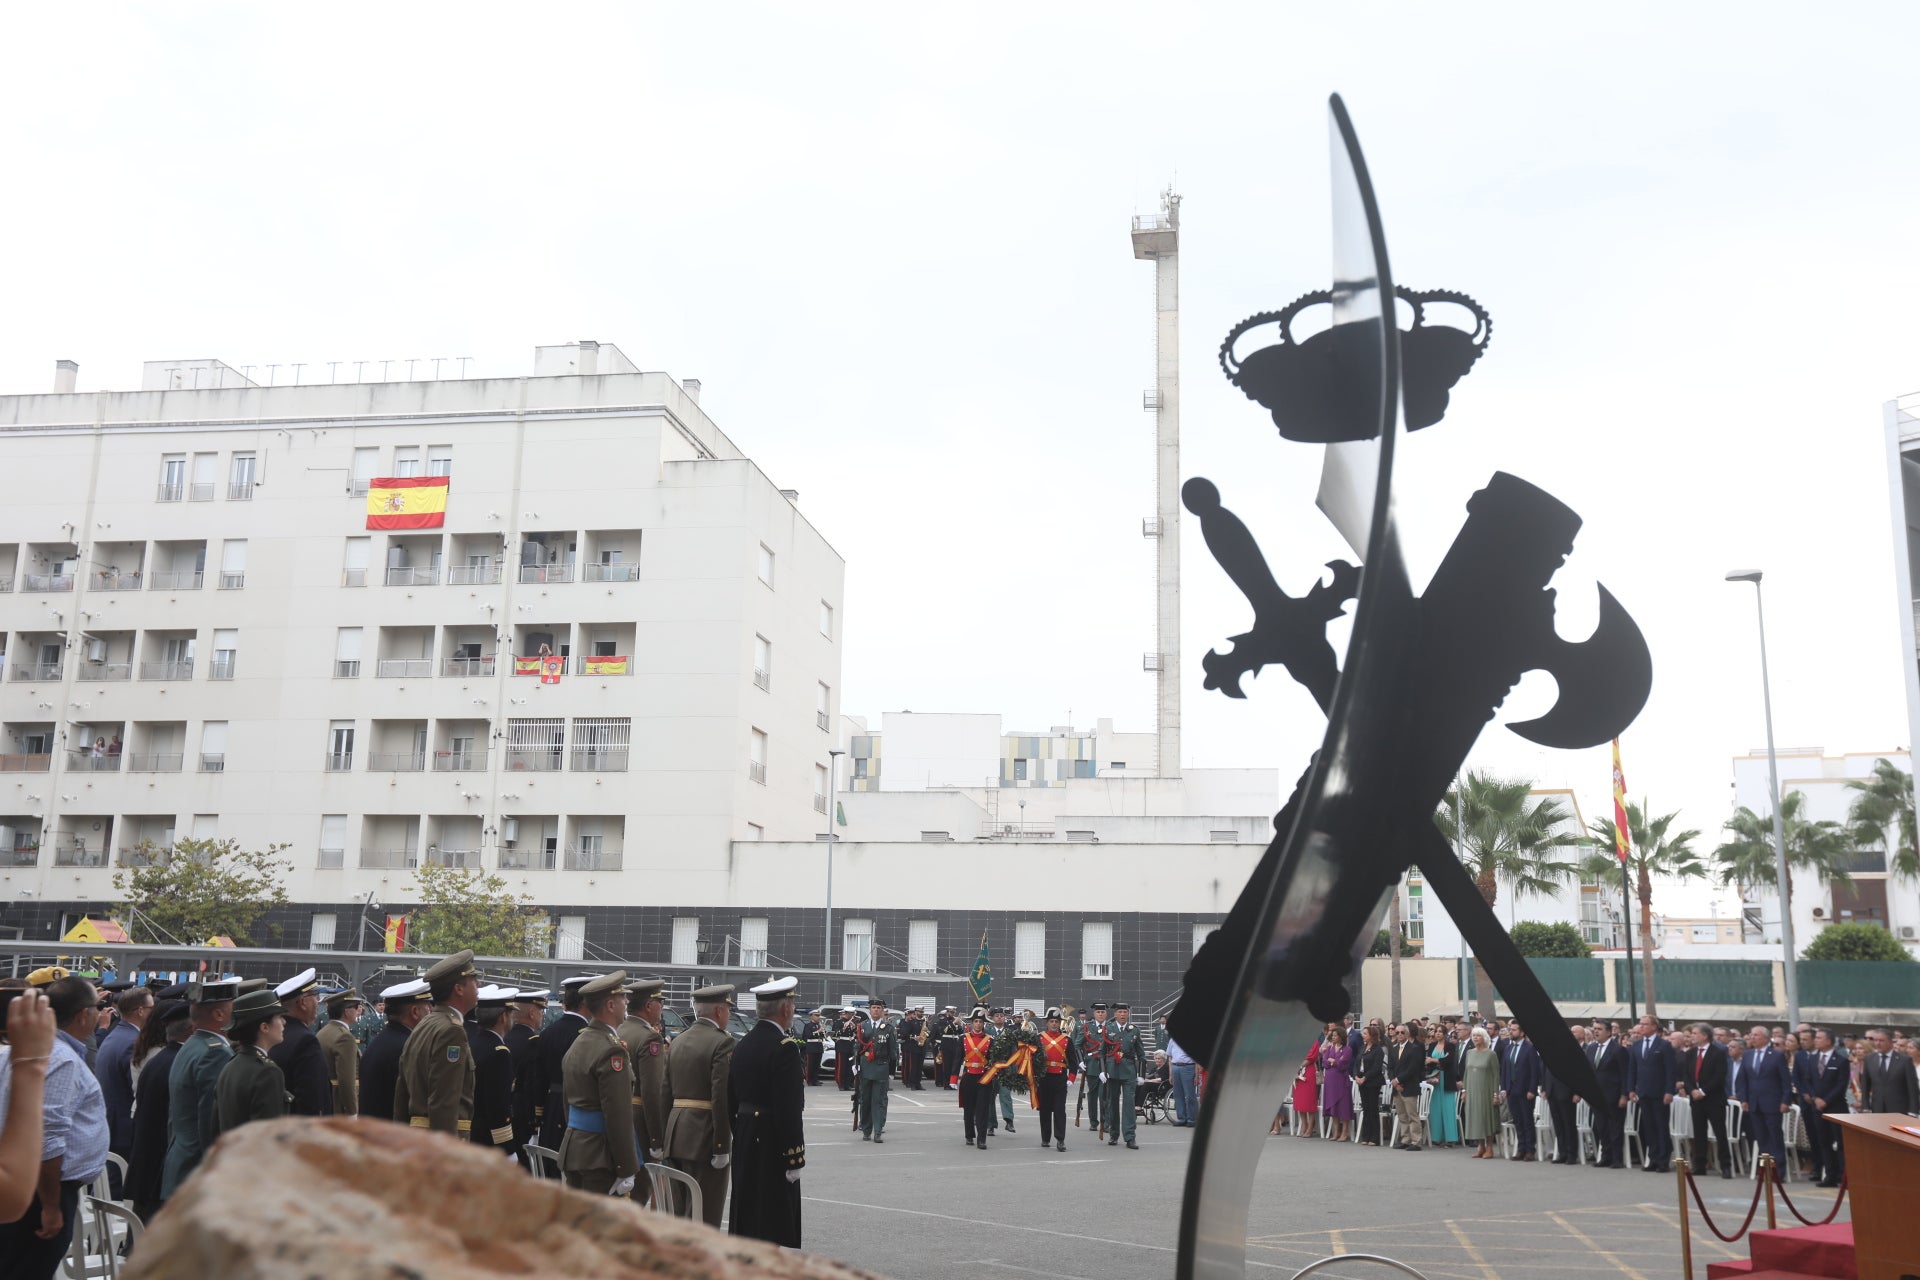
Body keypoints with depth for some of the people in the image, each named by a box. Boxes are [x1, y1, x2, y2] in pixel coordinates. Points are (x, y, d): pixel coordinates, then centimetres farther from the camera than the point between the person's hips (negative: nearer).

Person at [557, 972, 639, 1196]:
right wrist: (626, 1169, -17)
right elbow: (618, 1115, -20)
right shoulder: (612, 1050, -18)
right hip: (601, 1157, -9)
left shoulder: (577, 1043, 11)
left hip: (572, 1148, 9)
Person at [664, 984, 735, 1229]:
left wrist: (667, 1137, 17)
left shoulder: (679, 1040, 13)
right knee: (706, 1214, -4)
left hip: (676, 1135, 8)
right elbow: (721, 1097, -19)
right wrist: (722, 1146, -17)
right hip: (705, 1136, -8)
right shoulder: (722, 1042, -12)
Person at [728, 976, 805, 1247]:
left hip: (745, 1141, 8)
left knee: (745, 1217, 16)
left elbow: (732, 1098, 14)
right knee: (770, 1224, -2)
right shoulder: (785, 1047, -18)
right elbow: (789, 1108, -21)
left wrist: (739, 1138, 20)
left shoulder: (742, 1044, 8)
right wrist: (794, 1158, -17)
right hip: (773, 1144, -8)